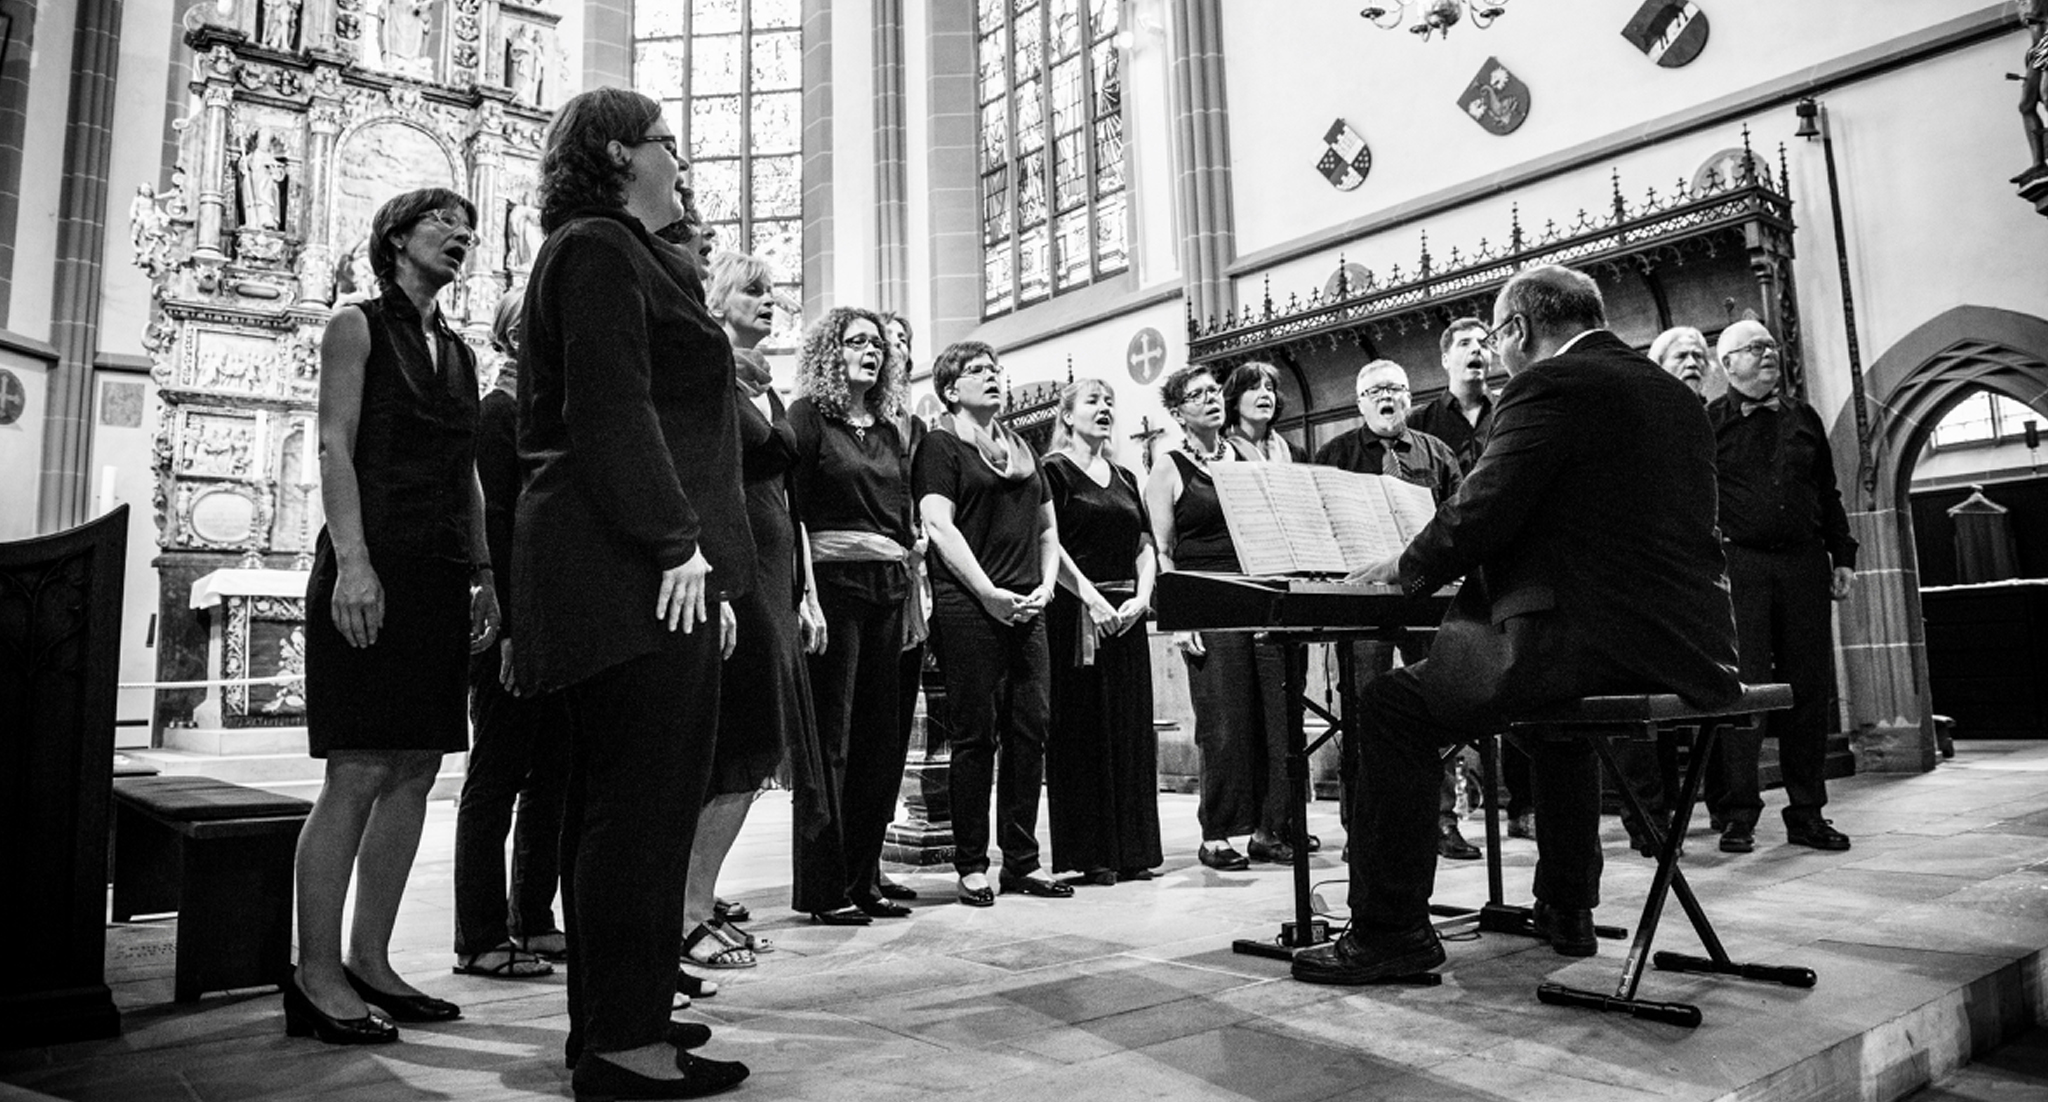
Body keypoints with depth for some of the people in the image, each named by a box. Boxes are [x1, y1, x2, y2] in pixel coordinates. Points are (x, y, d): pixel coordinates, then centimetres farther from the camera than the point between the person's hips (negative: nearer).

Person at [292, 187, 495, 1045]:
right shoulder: (357, 326, 3)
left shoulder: (459, 352, 20)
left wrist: (485, 576, 13)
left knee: (415, 772, 5)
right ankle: (316, 974, 1)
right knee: (358, 773, -9)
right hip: (373, 568, -7)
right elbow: (335, 447, -8)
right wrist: (353, 559, -19)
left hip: (442, 577, 7)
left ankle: (369, 960, 13)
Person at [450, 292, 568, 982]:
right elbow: (493, 524, -14)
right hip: (514, 622, -8)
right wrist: (509, 626, -19)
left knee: (553, 776, 11)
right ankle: (480, 938, 8)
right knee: (497, 776, -1)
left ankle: (534, 922, 21)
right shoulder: (499, 411, -6)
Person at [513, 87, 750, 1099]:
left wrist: (694, 549, 20)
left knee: (617, 796, 13)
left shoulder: (618, 254, 26)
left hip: (626, 567, 11)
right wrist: (677, 543, -20)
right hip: (636, 566, -11)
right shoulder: (600, 249, -5)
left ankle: (613, 1016, 24)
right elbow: (612, 409, -17)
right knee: (645, 794, -7)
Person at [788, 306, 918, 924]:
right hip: (833, 580, -6)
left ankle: (863, 879, 18)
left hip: (889, 591, 7)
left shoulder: (888, 431, 19)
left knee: (882, 740, 7)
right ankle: (823, 889, 5)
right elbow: (788, 512, -8)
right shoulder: (808, 417, 1)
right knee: (828, 739, -3)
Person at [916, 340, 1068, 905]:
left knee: (1029, 730, 5)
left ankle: (1022, 860, 15)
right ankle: (971, 864, 8)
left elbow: (1047, 528, 22)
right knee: (975, 733, -3)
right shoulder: (940, 445, 1)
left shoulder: (1022, 449, 21)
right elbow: (939, 526, -10)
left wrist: (1046, 585, 5)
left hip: (1025, 607, 6)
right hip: (968, 605, -6)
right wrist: (989, 593, -16)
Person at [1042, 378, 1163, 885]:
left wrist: (1141, 597, -3)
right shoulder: (1054, 471, 0)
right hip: (1076, 612, -6)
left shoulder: (1125, 477, 18)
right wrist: (1093, 599, -18)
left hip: (1125, 614, 6)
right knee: (1081, 731, -4)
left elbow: (1145, 547, 14)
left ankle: (1131, 850, 13)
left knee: (1131, 727, 6)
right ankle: (1086, 855, 3)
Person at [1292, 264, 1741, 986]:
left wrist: (1407, 568, 6)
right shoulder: (1676, 395, 19)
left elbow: (1482, 511, -13)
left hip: (1598, 647, -9)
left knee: (1392, 708, -3)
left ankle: (1390, 931, 1)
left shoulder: (1548, 386, -8)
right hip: (1689, 653, 10)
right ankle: (1566, 910, 40)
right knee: (1557, 707, 36)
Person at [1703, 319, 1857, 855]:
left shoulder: (1804, 419, 17)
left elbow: (1828, 494, 20)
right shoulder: (1708, 422, 2)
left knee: (1810, 688, 5)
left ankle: (1807, 813, 15)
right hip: (1738, 565, -5)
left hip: (1803, 564, 5)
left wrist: (1842, 556, 13)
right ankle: (1737, 814, 2)